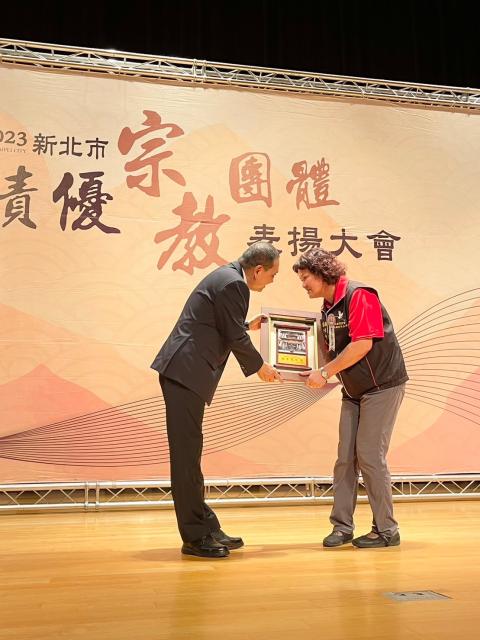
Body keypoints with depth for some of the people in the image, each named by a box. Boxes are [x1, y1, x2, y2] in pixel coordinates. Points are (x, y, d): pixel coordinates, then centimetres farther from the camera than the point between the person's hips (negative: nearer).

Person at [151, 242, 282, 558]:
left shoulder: (227, 276, 17)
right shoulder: (233, 284, -13)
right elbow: (235, 338, -10)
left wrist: (248, 325, 33)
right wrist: (260, 367, 4)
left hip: (184, 372, 11)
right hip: (186, 372, -11)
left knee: (190, 454, 13)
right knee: (186, 455, -4)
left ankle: (206, 527, 22)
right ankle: (195, 537, 4)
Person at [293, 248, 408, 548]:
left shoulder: (358, 295, -16)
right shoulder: (328, 308, 10)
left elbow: (363, 344, -24)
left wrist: (325, 373, -21)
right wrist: (315, 373, -3)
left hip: (382, 386, -8)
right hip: (353, 391, 8)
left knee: (369, 456, -6)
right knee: (345, 458, 5)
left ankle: (387, 530, 8)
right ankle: (342, 526, 13)